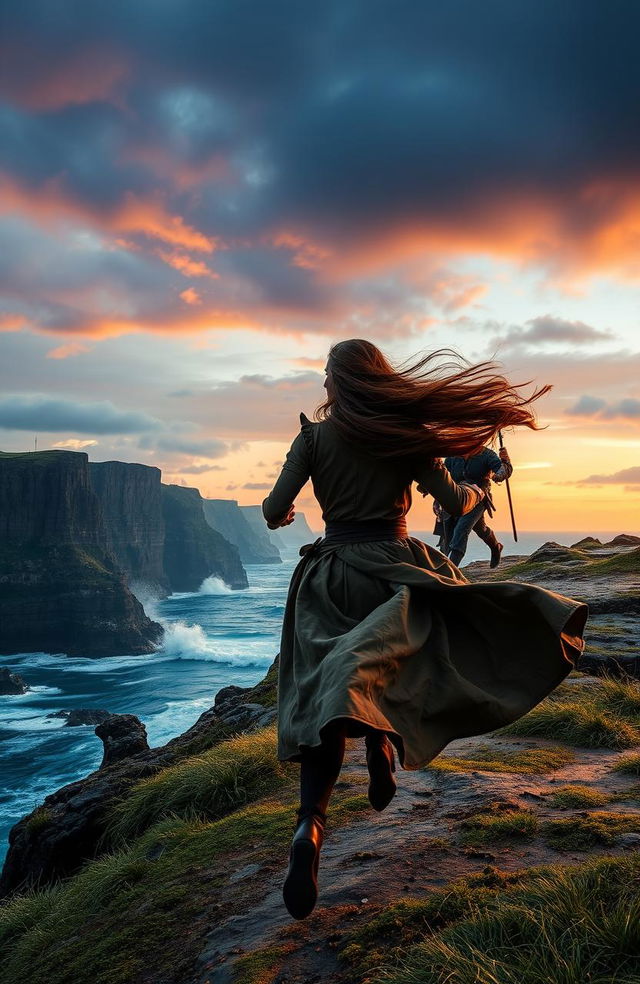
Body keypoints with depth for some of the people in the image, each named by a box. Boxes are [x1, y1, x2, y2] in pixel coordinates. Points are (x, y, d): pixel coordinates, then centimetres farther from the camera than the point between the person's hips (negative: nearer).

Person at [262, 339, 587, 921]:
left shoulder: (314, 436, 2)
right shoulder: (406, 434, 2)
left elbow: (275, 511, -2)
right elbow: (454, 504, 1)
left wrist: (279, 514, 21)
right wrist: (476, 493, 23)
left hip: (331, 578, 2)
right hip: (394, 571, -1)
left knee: (320, 706, 4)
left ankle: (310, 825, -11)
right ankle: (380, 734, -4)